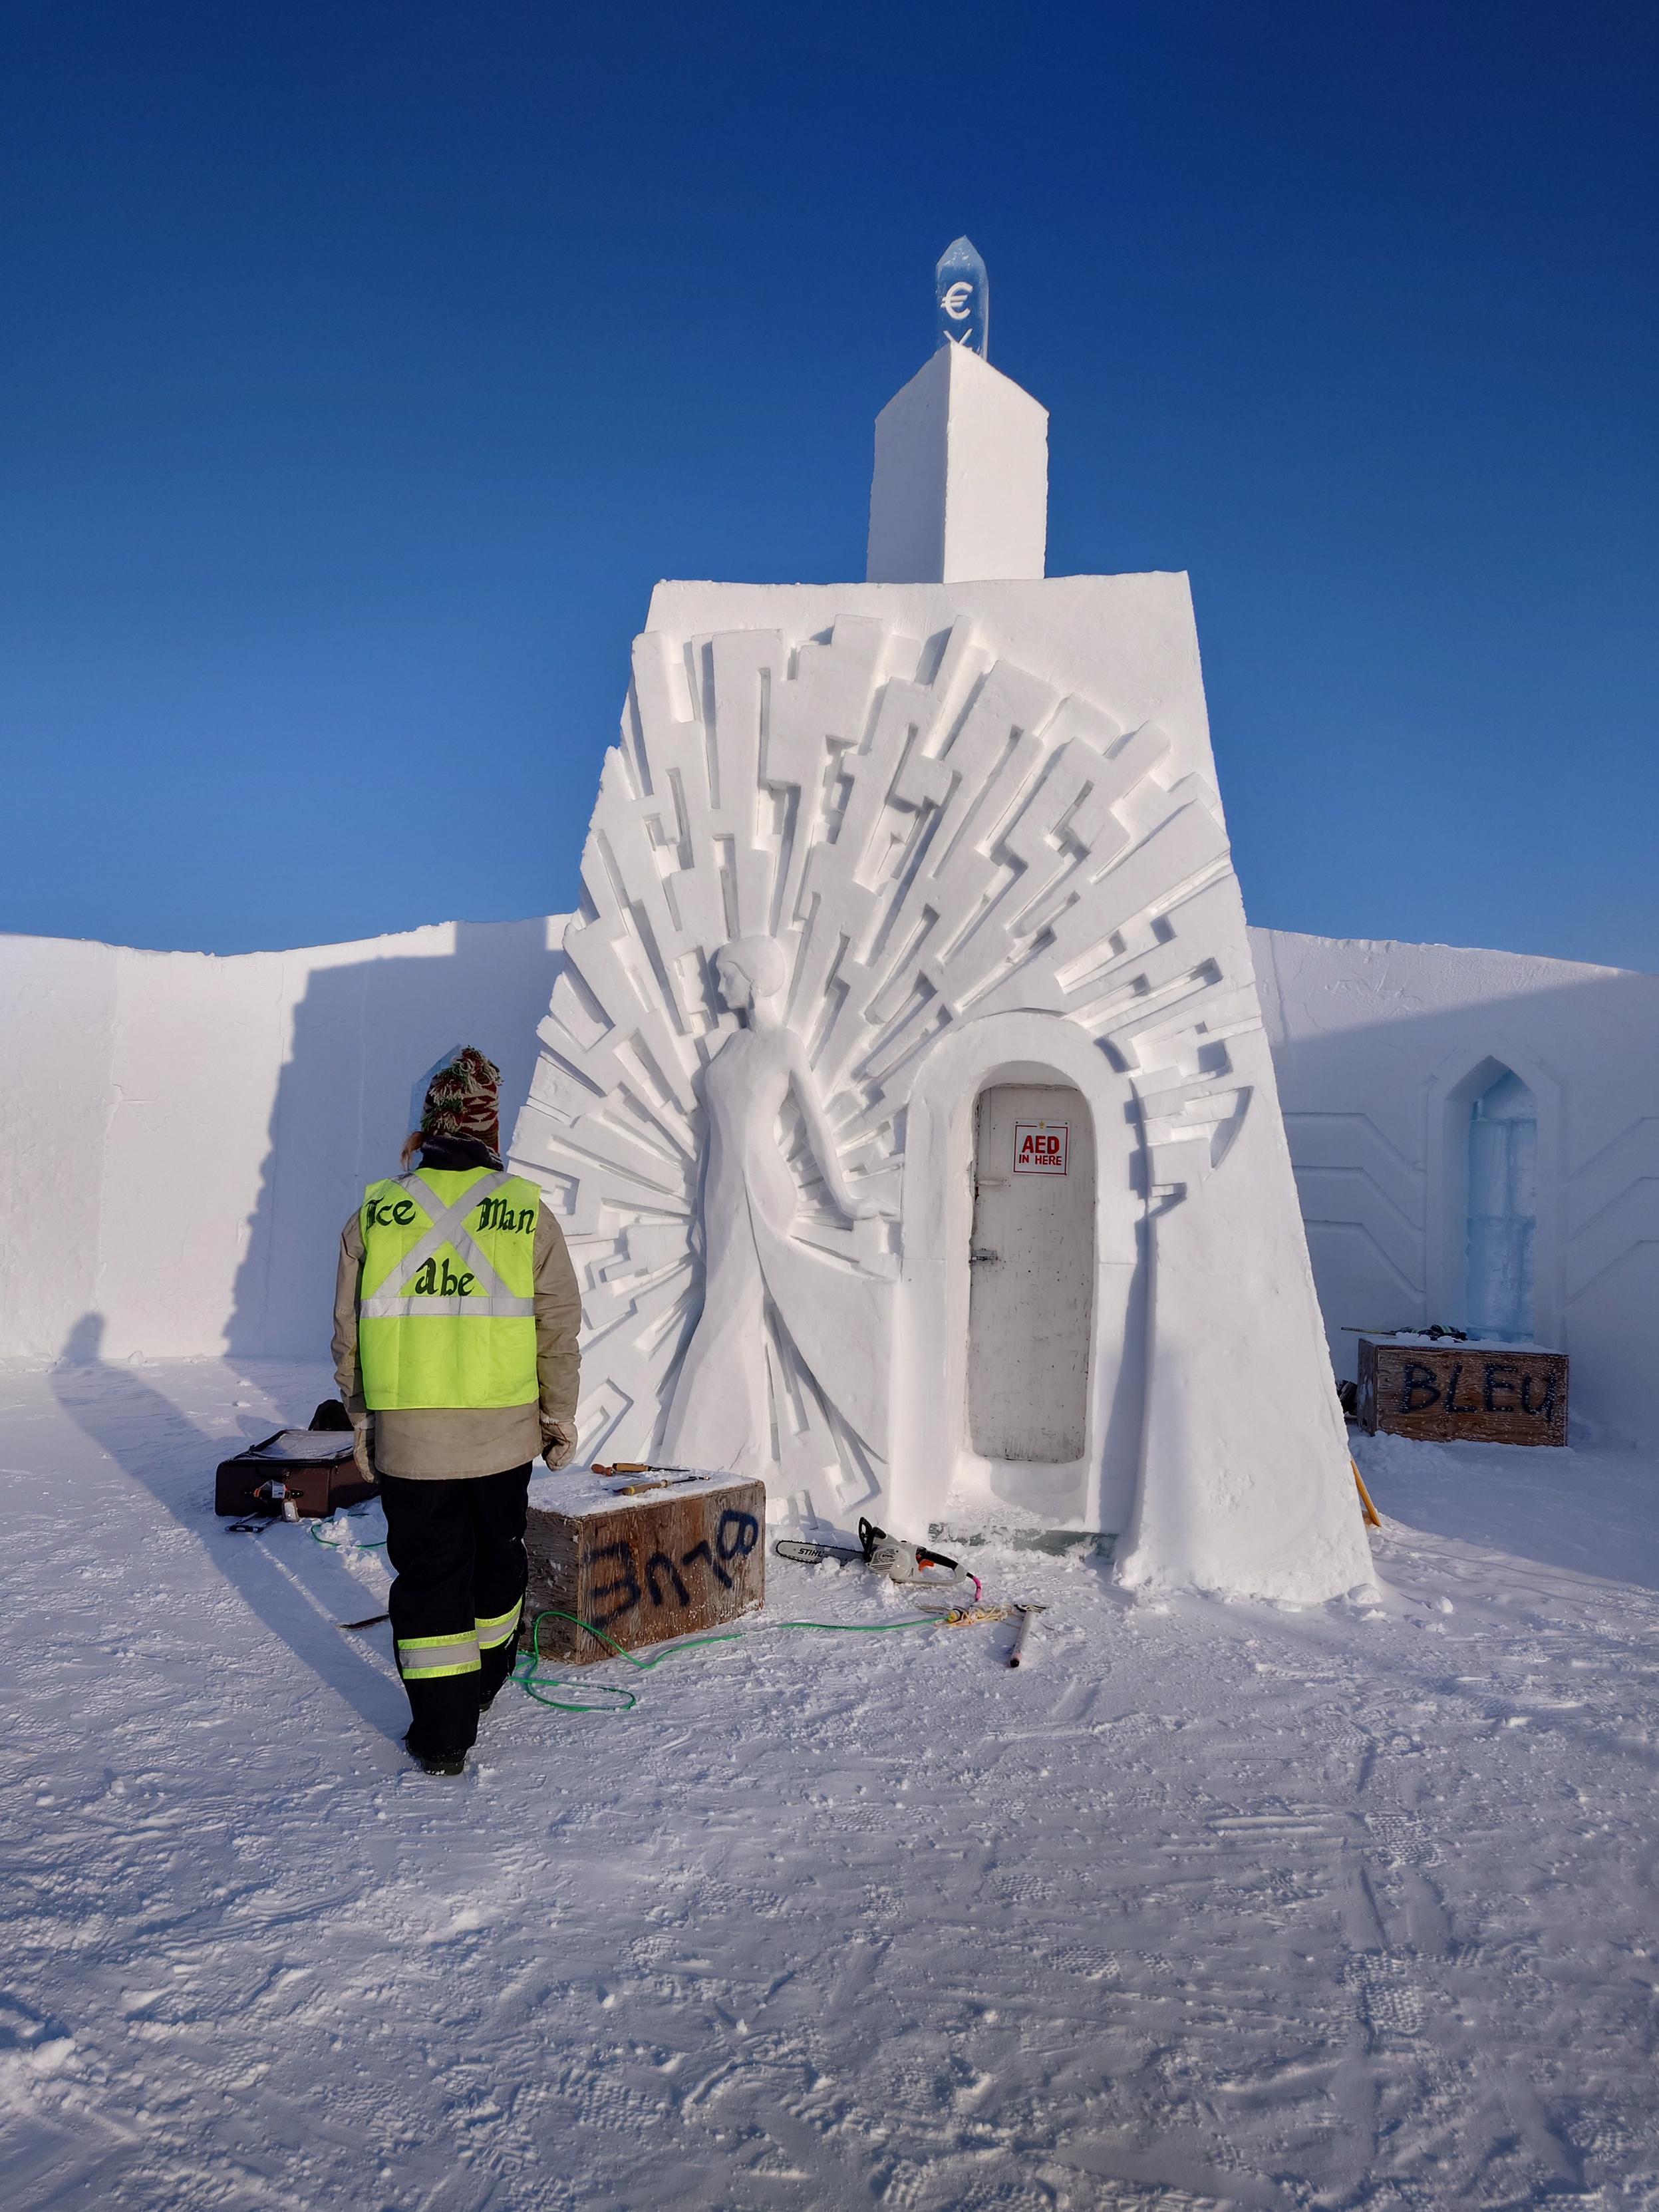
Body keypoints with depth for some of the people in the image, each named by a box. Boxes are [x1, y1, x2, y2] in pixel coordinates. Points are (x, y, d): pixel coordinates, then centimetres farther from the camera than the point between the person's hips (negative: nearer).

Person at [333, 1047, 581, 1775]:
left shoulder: (374, 1214, -4)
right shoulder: (528, 1213, -7)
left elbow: (349, 1335, 2)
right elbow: (559, 1332, -3)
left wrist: (362, 1421, 15)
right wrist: (561, 1419, 9)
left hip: (406, 1440, 0)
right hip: (503, 1434, 1)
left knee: (426, 1573, 11)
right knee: (495, 1558, 22)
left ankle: (442, 1730, 14)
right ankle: (485, 1680, 42)